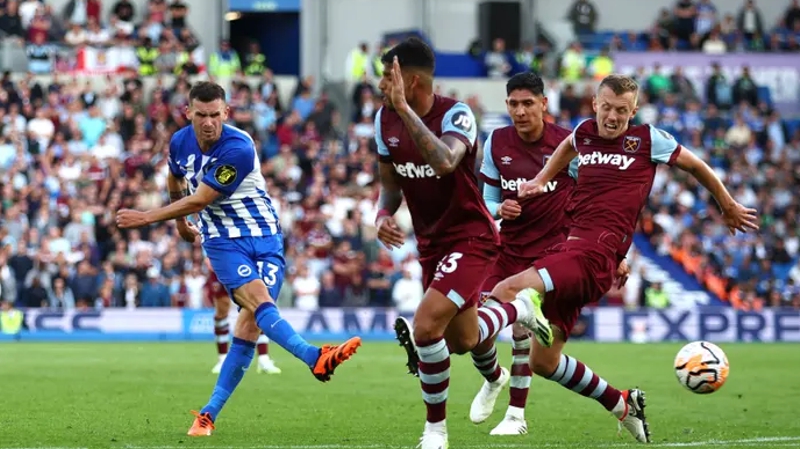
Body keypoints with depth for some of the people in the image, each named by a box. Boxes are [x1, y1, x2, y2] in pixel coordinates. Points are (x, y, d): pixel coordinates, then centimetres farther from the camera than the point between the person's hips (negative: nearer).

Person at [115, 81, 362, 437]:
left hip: (264, 237, -2)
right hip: (223, 241, 2)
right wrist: (180, 224, 34)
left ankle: (209, 414, -2)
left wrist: (146, 218, -9)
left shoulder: (238, 149, -20)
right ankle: (315, 358, -47)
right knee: (257, 298, -25)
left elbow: (199, 200, -17)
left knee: (250, 324, -10)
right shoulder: (180, 142, -1)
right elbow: (174, 181, 24)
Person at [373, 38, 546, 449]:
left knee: (426, 326, -23)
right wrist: (383, 216, -10)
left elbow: (444, 162, -45)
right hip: (431, 242, 8)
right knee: (461, 342, 16)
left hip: (470, 237, -8)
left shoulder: (456, 115, -22)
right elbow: (390, 183, 12)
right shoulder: (385, 120, -3)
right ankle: (517, 310, 47)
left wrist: (405, 109, -47)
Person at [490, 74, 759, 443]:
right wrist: (541, 180, 30)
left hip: (595, 256, -7)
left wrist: (729, 207, 30)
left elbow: (695, 165, 18)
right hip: (570, 246, 7)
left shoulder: (648, 139, 3)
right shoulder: (584, 133, 16)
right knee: (543, 362, 9)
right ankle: (621, 405, 22)